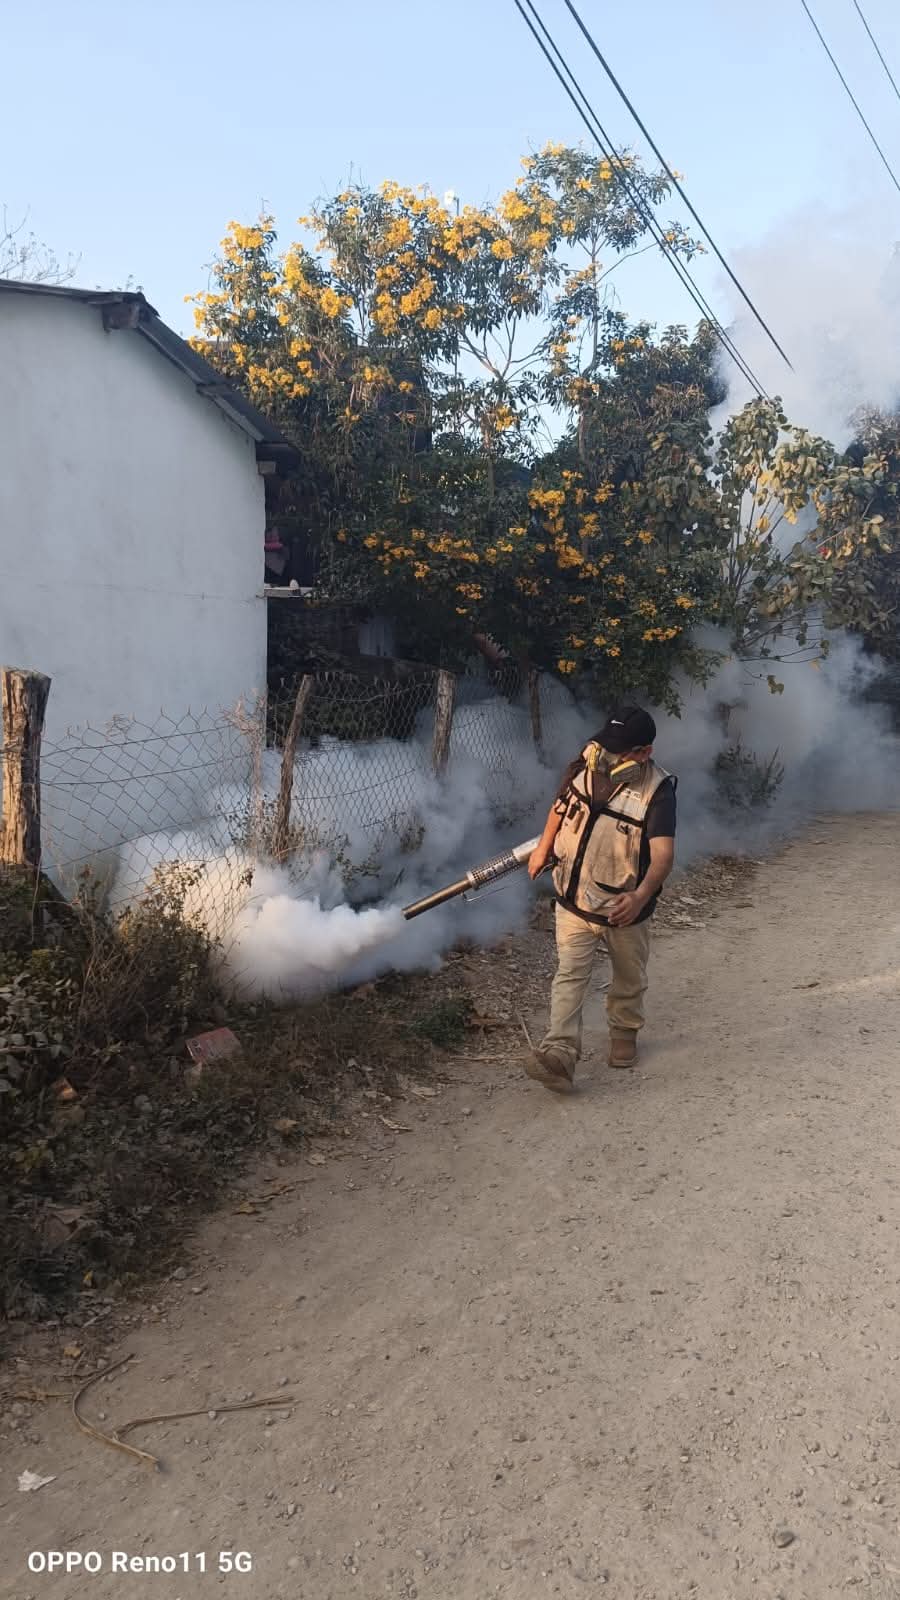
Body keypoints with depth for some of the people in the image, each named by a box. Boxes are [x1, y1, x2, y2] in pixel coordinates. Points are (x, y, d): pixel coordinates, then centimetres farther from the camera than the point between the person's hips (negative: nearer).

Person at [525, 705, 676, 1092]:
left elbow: (663, 855, -33)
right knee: (569, 975, -6)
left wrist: (641, 896, -50)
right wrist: (543, 847, 20)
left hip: (624, 908, -2)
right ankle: (559, 1053, -10)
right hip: (575, 900, 2)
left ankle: (624, 1033, 44)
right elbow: (562, 804, 13)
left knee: (628, 979, 19)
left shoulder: (657, 791, -23)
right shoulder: (587, 763, -9)